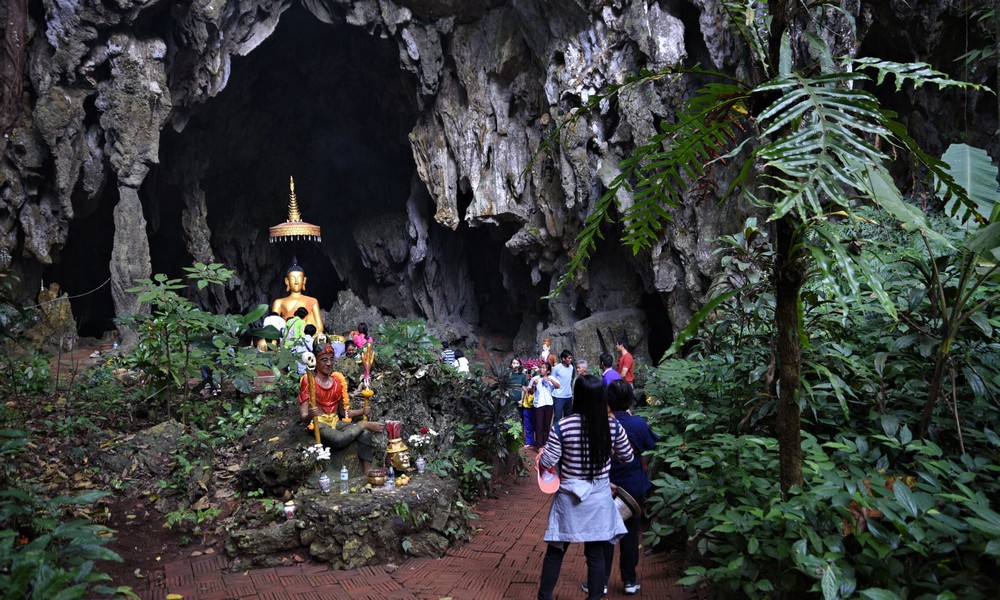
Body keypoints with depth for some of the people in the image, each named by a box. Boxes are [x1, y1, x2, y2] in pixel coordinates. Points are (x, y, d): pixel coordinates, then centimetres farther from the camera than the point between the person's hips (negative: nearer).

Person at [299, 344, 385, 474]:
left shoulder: (338, 381, 7)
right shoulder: (308, 382, -9)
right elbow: (303, 418, -13)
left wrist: (362, 411, -4)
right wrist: (310, 415, -36)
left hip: (335, 421, 5)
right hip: (318, 424, -5)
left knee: (365, 434, -24)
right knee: (339, 440, -37)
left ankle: (367, 472, -22)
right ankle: (364, 425, -13)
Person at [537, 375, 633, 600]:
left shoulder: (563, 426, -17)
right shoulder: (613, 426, -9)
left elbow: (546, 463, -11)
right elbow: (627, 457, 6)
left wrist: (540, 457, 11)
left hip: (569, 498, -1)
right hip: (599, 498, 1)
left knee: (555, 551, 13)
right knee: (596, 553, 12)